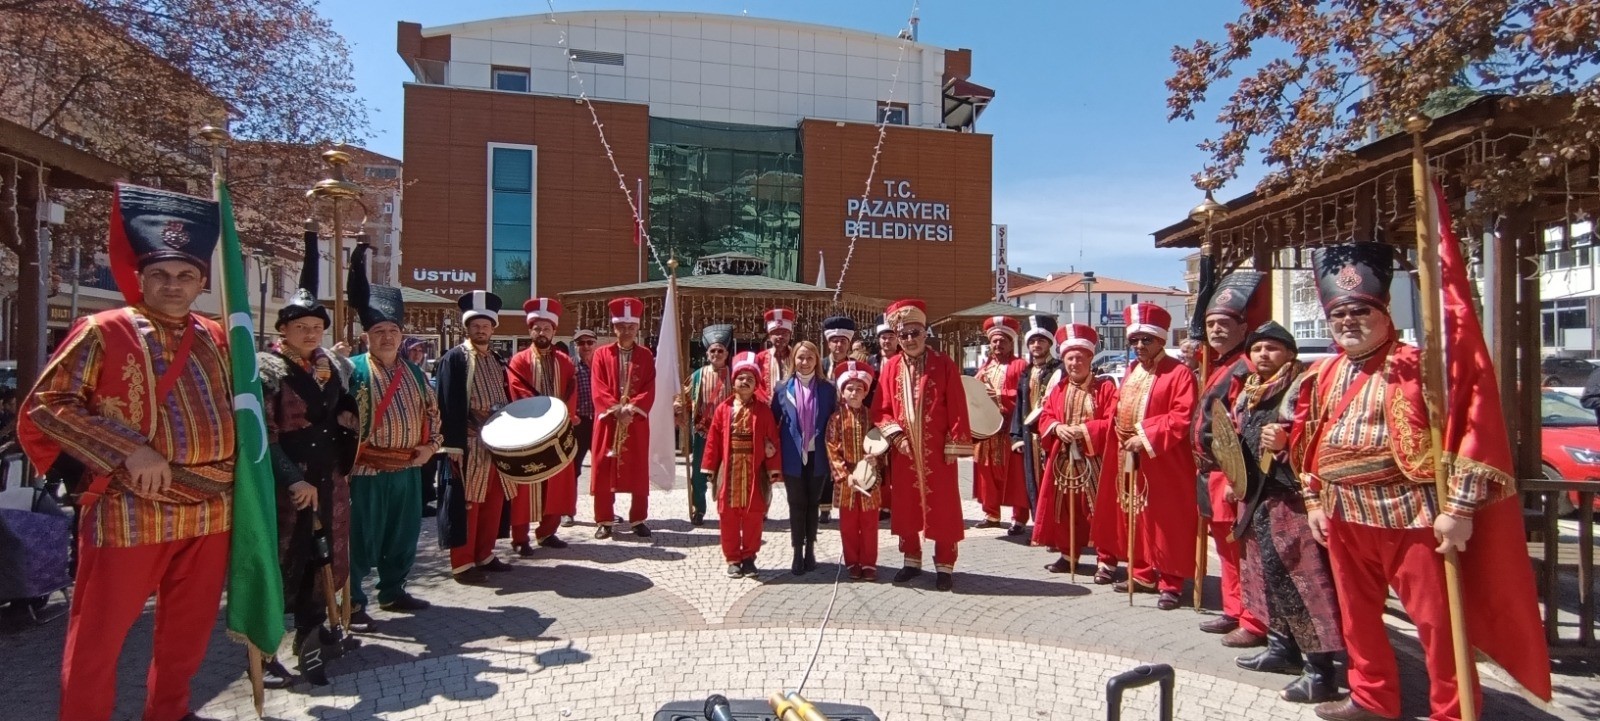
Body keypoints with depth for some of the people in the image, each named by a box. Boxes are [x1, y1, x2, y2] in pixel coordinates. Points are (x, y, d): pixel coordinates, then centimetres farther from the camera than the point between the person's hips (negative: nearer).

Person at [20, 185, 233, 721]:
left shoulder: (214, 337, 8)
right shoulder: (103, 332, -6)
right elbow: (45, 405, -9)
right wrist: (129, 450, -18)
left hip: (210, 509, 5)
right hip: (131, 510, -5)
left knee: (189, 628, 17)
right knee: (100, 634, 6)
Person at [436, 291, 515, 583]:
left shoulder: (497, 360, 14)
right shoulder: (454, 358, -6)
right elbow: (449, 406, -12)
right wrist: (454, 446, -18)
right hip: (470, 443, -6)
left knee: (494, 501, 11)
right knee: (468, 502, -1)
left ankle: (485, 555, 23)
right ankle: (462, 563, 8)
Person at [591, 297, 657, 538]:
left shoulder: (646, 356, 7)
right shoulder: (602, 354, 5)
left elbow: (649, 390, -2)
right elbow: (599, 389, -4)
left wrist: (631, 408, -17)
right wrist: (616, 410, -18)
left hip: (637, 422, 0)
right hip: (608, 421, 0)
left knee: (639, 472, 4)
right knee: (604, 471, 3)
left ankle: (638, 520, 14)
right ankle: (604, 521, 13)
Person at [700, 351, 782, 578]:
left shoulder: (763, 410, 0)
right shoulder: (723, 409, 2)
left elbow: (772, 440, -1)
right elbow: (713, 439, 2)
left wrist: (774, 469, -5)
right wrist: (710, 467, 0)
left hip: (754, 472, 0)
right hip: (729, 471, 1)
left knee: (753, 517, 7)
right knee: (728, 517, 7)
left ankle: (749, 557, 22)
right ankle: (732, 559, 20)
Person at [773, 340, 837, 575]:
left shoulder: (827, 389, 1)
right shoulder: (784, 388, 1)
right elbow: (773, 420, 5)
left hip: (817, 456, 0)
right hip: (793, 456, 0)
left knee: (813, 503, 10)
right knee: (797, 505, 5)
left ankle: (810, 550, 21)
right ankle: (797, 552, 13)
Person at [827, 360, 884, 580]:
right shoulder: (836, 418, -2)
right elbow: (832, 450, -6)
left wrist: (875, 460, -17)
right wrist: (845, 475, -13)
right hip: (845, 481, -1)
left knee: (870, 523, 7)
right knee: (848, 524, 8)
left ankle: (869, 563, 18)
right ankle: (852, 563, 20)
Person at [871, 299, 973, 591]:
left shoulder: (944, 365, -4)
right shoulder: (891, 367, 4)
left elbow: (957, 408, -6)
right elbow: (880, 409, 4)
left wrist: (954, 445, -9)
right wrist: (894, 434, -10)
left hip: (937, 450, -3)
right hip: (903, 450, 3)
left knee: (942, 507, 3)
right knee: (905, 507, 11)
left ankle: (944, 566, 16)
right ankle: (912, 560, 26)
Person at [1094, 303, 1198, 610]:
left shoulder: (1179, 373, -9)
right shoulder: (1130, 372, 14)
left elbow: (1182, 419, -18)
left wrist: (1146, 438, -24)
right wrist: (1085, 430, 8)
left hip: (1163, 466, -7)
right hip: (1129, 462, 7)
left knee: (1166, 523, 1)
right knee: (1135, 519, 14)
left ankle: (1170, 584, 13)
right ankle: (1143, 574, 27)